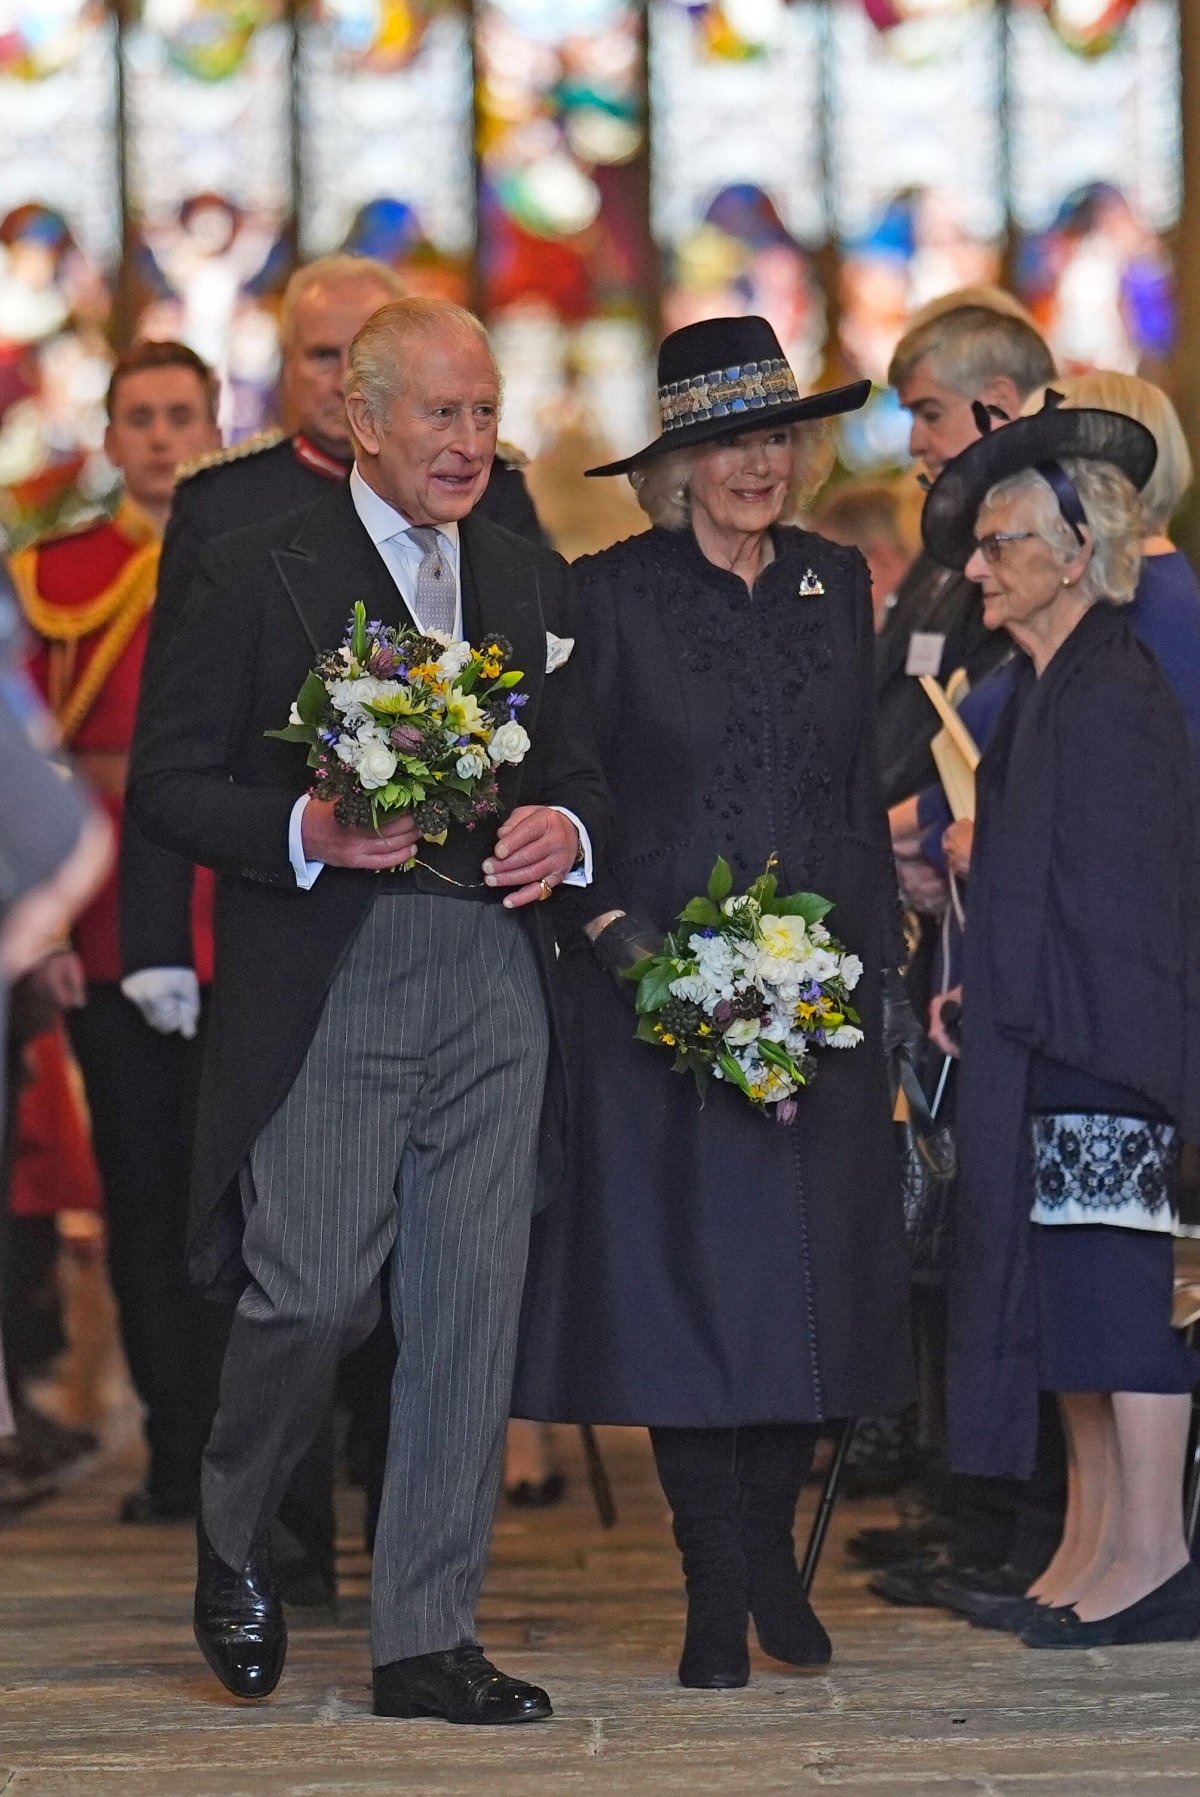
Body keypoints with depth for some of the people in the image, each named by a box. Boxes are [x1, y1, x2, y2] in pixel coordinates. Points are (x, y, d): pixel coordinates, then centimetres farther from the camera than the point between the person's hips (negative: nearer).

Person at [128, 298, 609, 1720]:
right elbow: (166, 786, -2)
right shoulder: (258, 577, 0)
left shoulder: (532, 586, 17)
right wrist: (306, 834, -18)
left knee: (469, 1316, 2)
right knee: (314, 1297, -8)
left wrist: (567, 829, -2)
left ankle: (426, 1641, 8)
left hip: (494, 986, 5)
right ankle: (231, 1534, 22)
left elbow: (581, 770, 21)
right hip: (324, 995, -4)